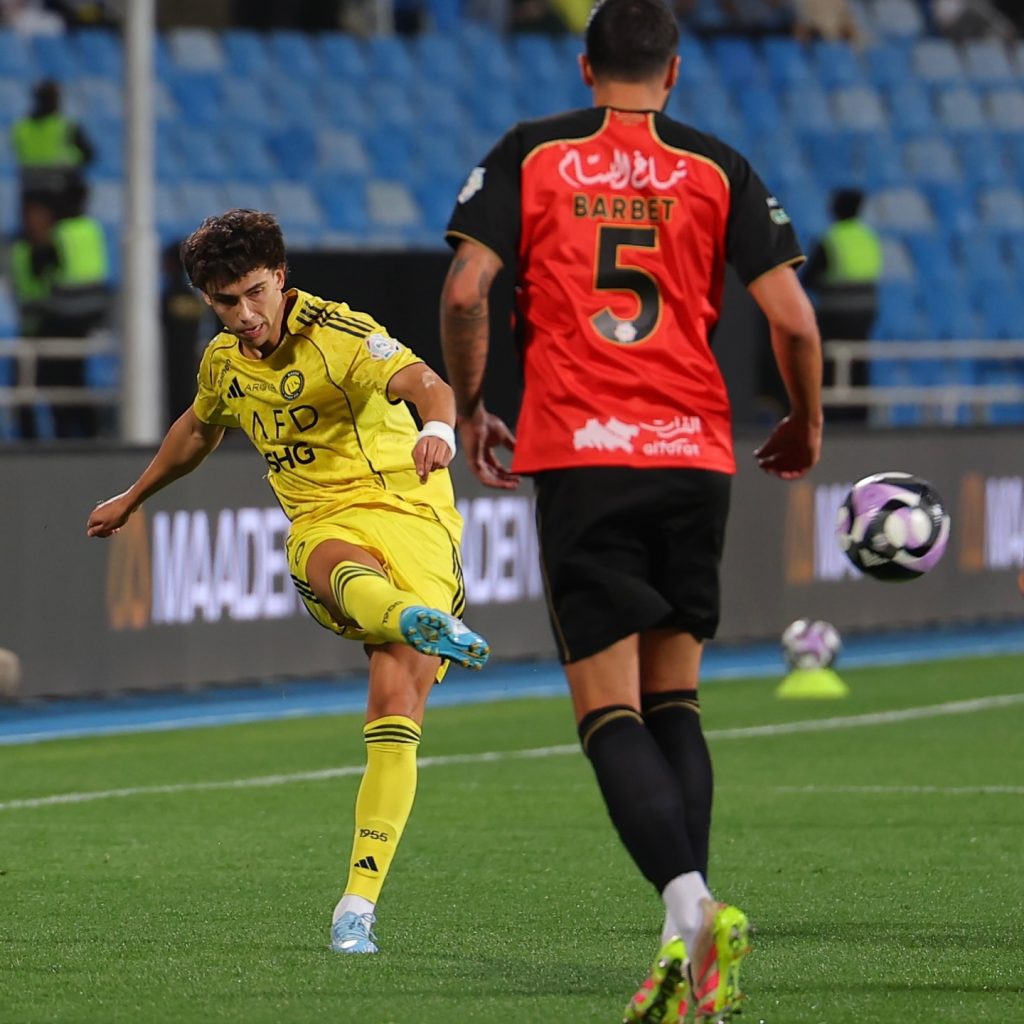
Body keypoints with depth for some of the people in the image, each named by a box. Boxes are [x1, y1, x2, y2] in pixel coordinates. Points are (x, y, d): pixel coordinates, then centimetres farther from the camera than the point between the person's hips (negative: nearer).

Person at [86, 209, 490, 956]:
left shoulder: (341, 336, -10)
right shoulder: (223, 362, 11)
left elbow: (424, 382, -29)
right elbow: (197, 431, 34)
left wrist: (437, 427, -53)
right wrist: (132, 498, 50)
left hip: (406, 511, -4)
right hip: (322, 524, 4)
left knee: (396, 708, -15)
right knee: (345, 571, -38)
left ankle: (359, 903, -11)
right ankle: (428, 623, -73)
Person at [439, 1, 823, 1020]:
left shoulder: (529, 155, 6)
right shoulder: (717, 168, 7)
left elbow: (464, 292, -4)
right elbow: (792, 318, 0)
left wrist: (467, 410, 12)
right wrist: (805, 425, 17)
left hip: (577, 457, -2)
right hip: (694, 452, 2)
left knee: (610, 713, -4)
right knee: (673, 700, 14)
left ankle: (689, 904, -26)